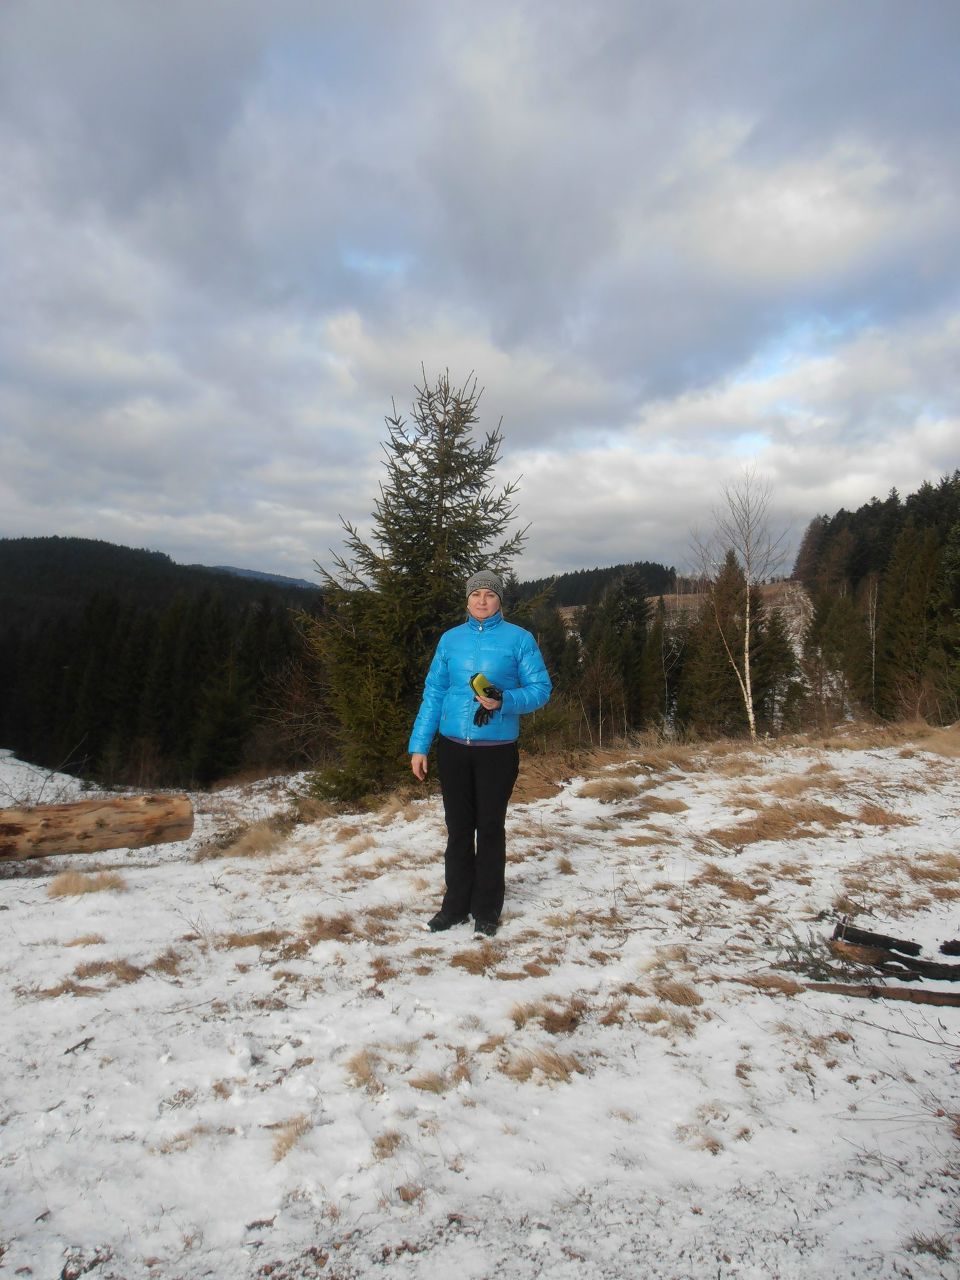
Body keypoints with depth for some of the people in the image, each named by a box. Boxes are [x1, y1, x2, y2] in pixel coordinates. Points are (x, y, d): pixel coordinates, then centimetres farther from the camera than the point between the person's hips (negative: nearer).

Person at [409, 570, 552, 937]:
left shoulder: (519, 639, -2)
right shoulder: (450, 639, 6)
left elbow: (540, 688, -3)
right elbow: (433, 693, 7)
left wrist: (503, 702, -21)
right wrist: (419, 746, 2)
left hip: (497, 749, -2)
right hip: (452, 747, 3)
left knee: (490, 829, 7)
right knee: (458, 828, 11)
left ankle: (487, 910, 22)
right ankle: (456, 904, 26)